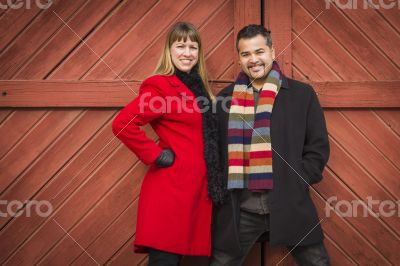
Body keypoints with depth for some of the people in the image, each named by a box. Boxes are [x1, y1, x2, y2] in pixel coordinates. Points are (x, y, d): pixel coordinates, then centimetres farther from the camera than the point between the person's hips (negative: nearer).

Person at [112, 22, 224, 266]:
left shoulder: (197, 87, 16)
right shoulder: (160, 85, -9)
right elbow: (122, 124, -19)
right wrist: (156, 156, -13)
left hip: (196, 189, 8)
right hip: (170, 189, -8)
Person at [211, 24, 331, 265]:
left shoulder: (302, 94, 3)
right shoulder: (225, 98, 8)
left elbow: (318, 147, 4)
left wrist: (295, 185, -5)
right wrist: (220, 190, 0)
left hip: (289, 204, -1)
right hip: (239, 207, 1)